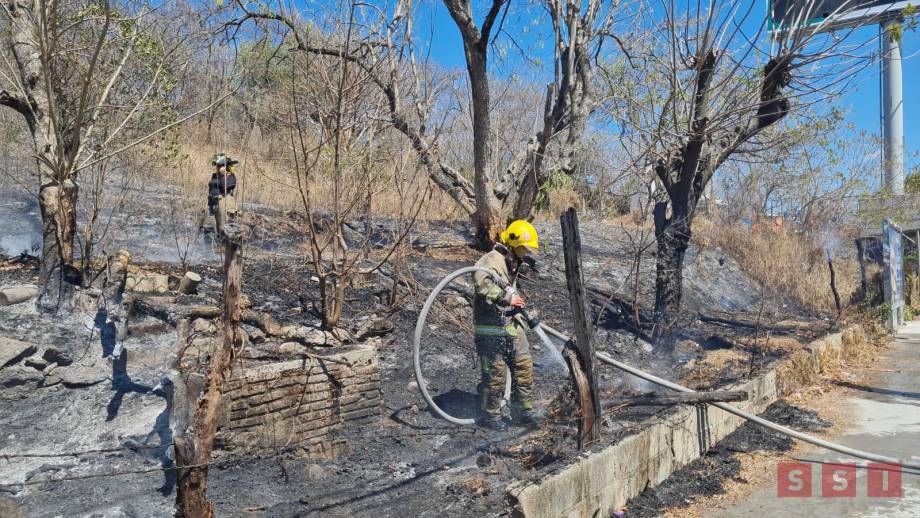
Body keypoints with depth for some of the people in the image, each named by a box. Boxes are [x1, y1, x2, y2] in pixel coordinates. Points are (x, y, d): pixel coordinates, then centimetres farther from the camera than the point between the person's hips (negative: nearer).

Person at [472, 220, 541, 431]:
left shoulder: (512, 262, 18)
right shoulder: (493, 259, -16)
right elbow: (480, 279, -37)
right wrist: (507, 298, -32)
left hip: (512, 324, 9)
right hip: (492, 328, -9)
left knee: (524, 366, 10)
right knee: (495, 371, -1)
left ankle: (523, 409, 23)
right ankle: (491, 415, 15)